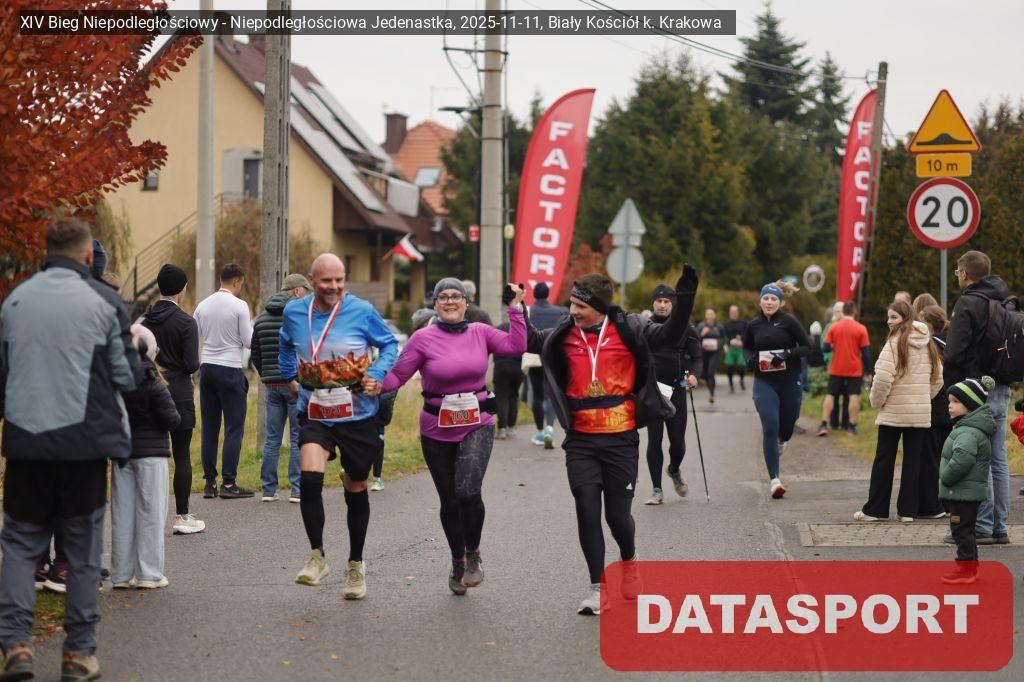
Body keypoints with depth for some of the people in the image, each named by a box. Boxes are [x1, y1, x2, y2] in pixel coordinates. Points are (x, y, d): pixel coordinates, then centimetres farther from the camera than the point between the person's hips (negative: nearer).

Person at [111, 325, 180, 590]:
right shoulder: (153, 384, -14)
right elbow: (170, 418, -13)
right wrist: (175, 417, 7)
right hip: (150, 451, -5)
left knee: (122, 513, 9)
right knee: (151, 511, 2)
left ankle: (122, 573, 11)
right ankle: (149, 573, 1)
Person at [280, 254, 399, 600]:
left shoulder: (362, 311, -9)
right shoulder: (294, 312, 0)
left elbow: (389, 344, 4)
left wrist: (378, 374, -11)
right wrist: (289, 377, 21)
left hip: (358, 416, -1)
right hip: (314, 415, 1)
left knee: (356, 490, 11)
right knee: (309, 478, -24)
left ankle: (356, 564, 30)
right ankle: (317, 557, -9)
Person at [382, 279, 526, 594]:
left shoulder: (480, 332, 3)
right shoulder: (423, 339, -4)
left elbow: (516, 345, -7)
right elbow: (397, 376, -5)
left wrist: (515, 309, -6)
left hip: (477, 426, 0)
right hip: (437, 431, 0)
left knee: (468, 490, -22)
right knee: (449, 499, 10)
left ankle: (473, 553, 3)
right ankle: (457, 561, 33)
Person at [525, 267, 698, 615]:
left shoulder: (627, 331, -4)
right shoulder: (565, 335, 4)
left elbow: (670, 334, -8)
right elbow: (531, 341, 20)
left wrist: (685, 297, -19)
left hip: (621, 441, -2)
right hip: (581, 442, 2)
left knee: (618, 514, 4)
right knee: (587, 512, -4)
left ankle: (629, 560, 36)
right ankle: (597, 587, 6)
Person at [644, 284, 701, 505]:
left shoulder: (684, 327, 5)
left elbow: (696, 356, 7)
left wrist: (694, 374, -13)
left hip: (676, 389, 1)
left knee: (677, 440, 1)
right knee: (654, 440, -4)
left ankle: (675, 470, 35)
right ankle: (657, 490, 3)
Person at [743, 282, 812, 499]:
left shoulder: (789, 322, -5)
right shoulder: (754, 325, 4)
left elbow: (806, 347, -4)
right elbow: (747, 346, 21)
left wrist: (788, 354, -21)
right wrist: (750, 358, -1)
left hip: (789, 381, -1)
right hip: (764, 383, 1)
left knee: (787, 424, 14)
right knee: (769, 428, -11)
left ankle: (781, 440, 54)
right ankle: (774, 479, -9)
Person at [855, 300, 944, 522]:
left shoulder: (895, 342, -14)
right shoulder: (927, 344, 7)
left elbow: (883, 378, -20)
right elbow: (938, 378, 12)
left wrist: (877, 401, -6)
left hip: (894, 411, -5)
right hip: (921, 412, 5)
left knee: (884, 459, 4)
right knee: (914, 460, 9)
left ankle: (874, 509, 8)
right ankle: (909, 509, 10)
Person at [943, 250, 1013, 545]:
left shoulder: (968, 304, -13)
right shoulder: (1005, 302, 13)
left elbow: (954, 352, -16)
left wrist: (949, 385, -4)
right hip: (1002, 390, 8)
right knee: (998, 460, 11)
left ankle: (981, 528, -5)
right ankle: (999, 528, 14)